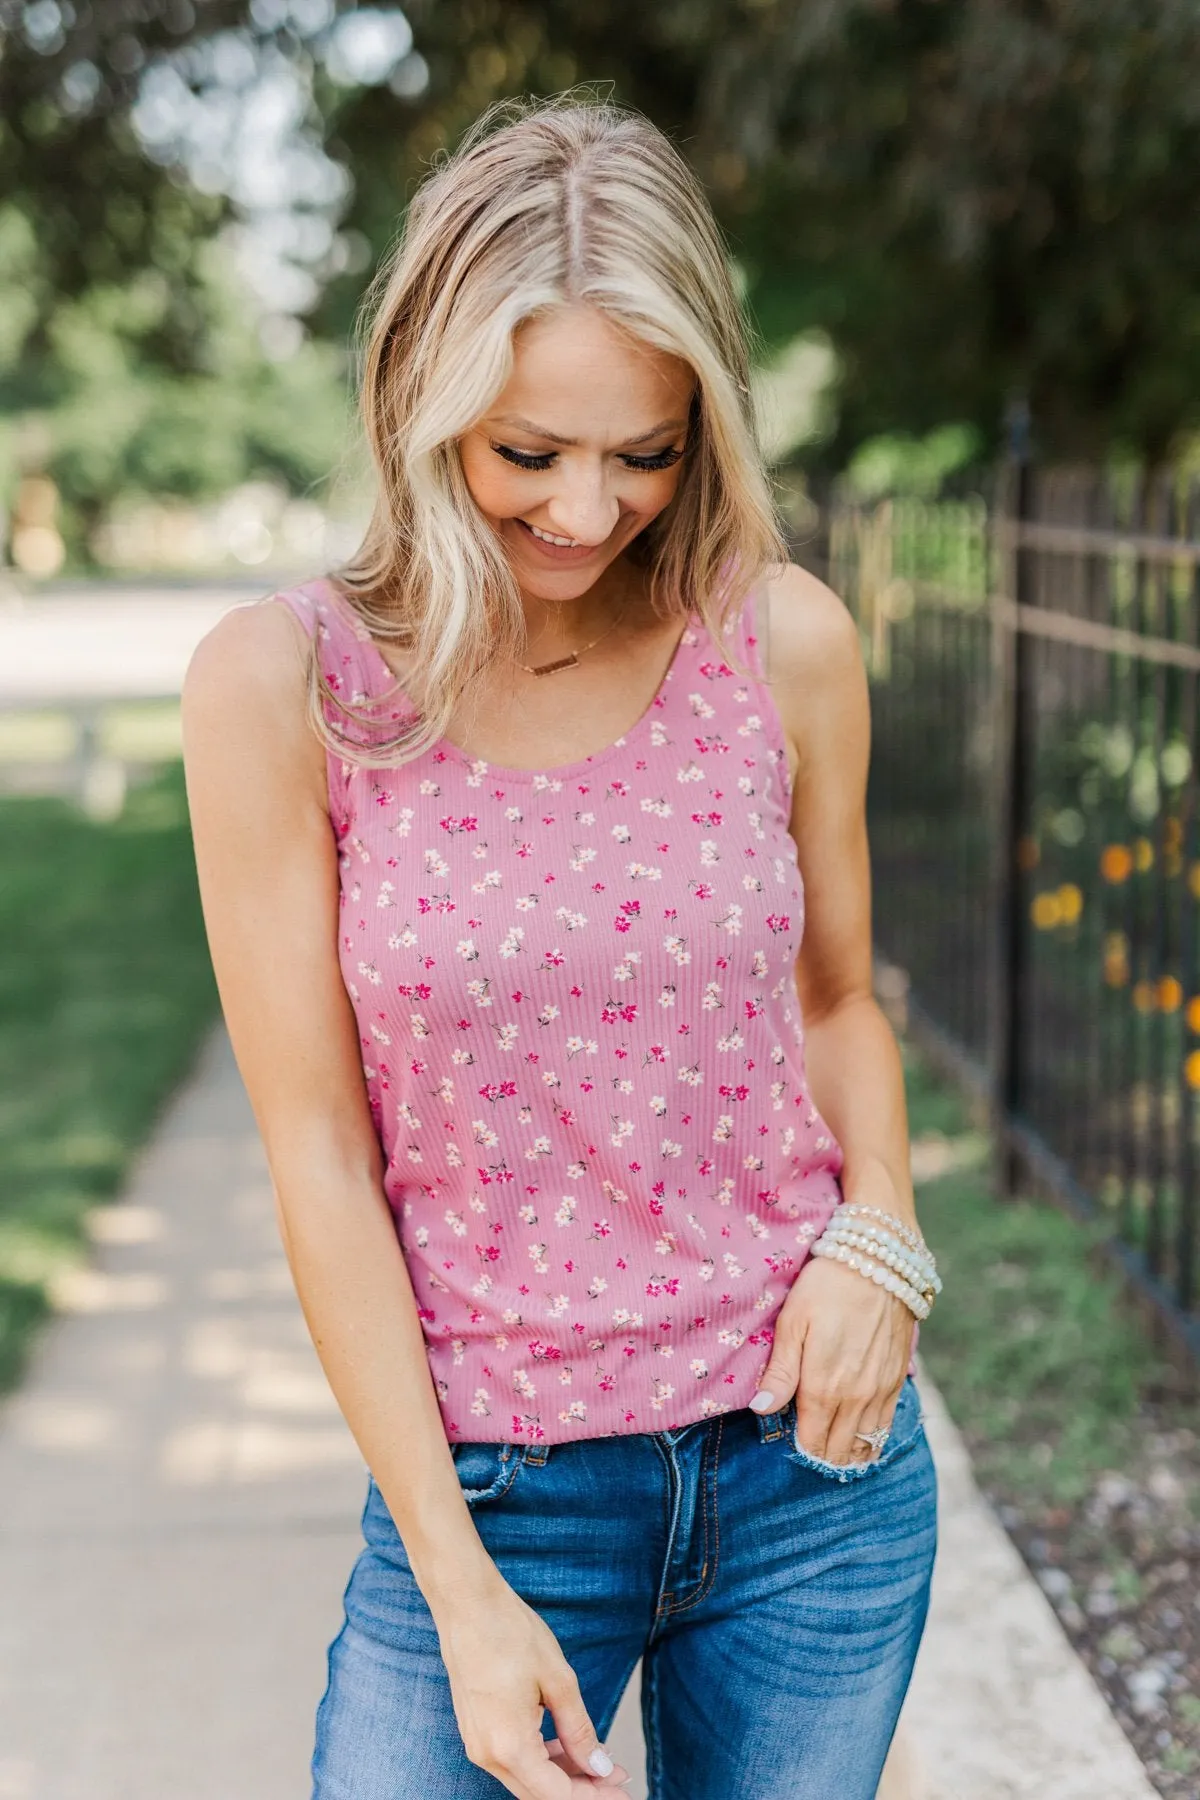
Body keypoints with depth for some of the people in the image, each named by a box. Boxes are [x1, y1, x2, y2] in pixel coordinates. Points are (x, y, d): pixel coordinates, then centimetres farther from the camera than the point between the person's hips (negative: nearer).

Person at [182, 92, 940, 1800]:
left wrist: (878, 1233, -9)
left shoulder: (787, 643, -5)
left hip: (814, 1461, 2)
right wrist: (459, 1591, -10)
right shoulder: (284, 683, -11)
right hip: (491, 1487, -2)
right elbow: (319, 1151, -10)